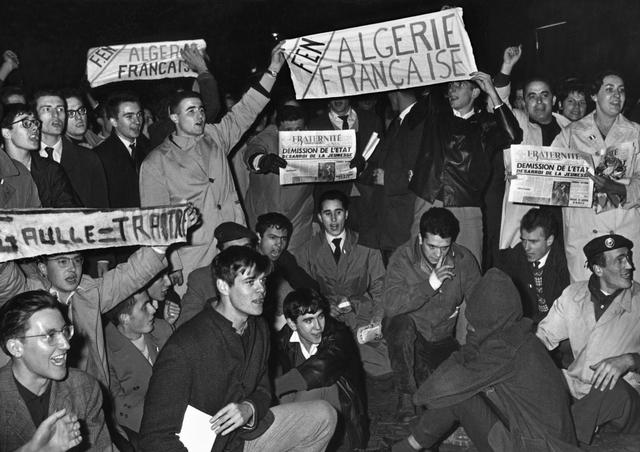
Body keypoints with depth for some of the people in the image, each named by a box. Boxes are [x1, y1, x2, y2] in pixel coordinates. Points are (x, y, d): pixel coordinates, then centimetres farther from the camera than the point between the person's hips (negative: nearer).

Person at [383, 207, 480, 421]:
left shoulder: (464, 260, -6)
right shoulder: (402, 259, -14)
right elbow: (391, 305, -27)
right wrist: (430, 285, -31)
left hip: (442, 339, 3)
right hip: (406, 335, -2)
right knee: (402, 323, -36)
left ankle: (422, 372, 13)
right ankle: (406, 396, -19)